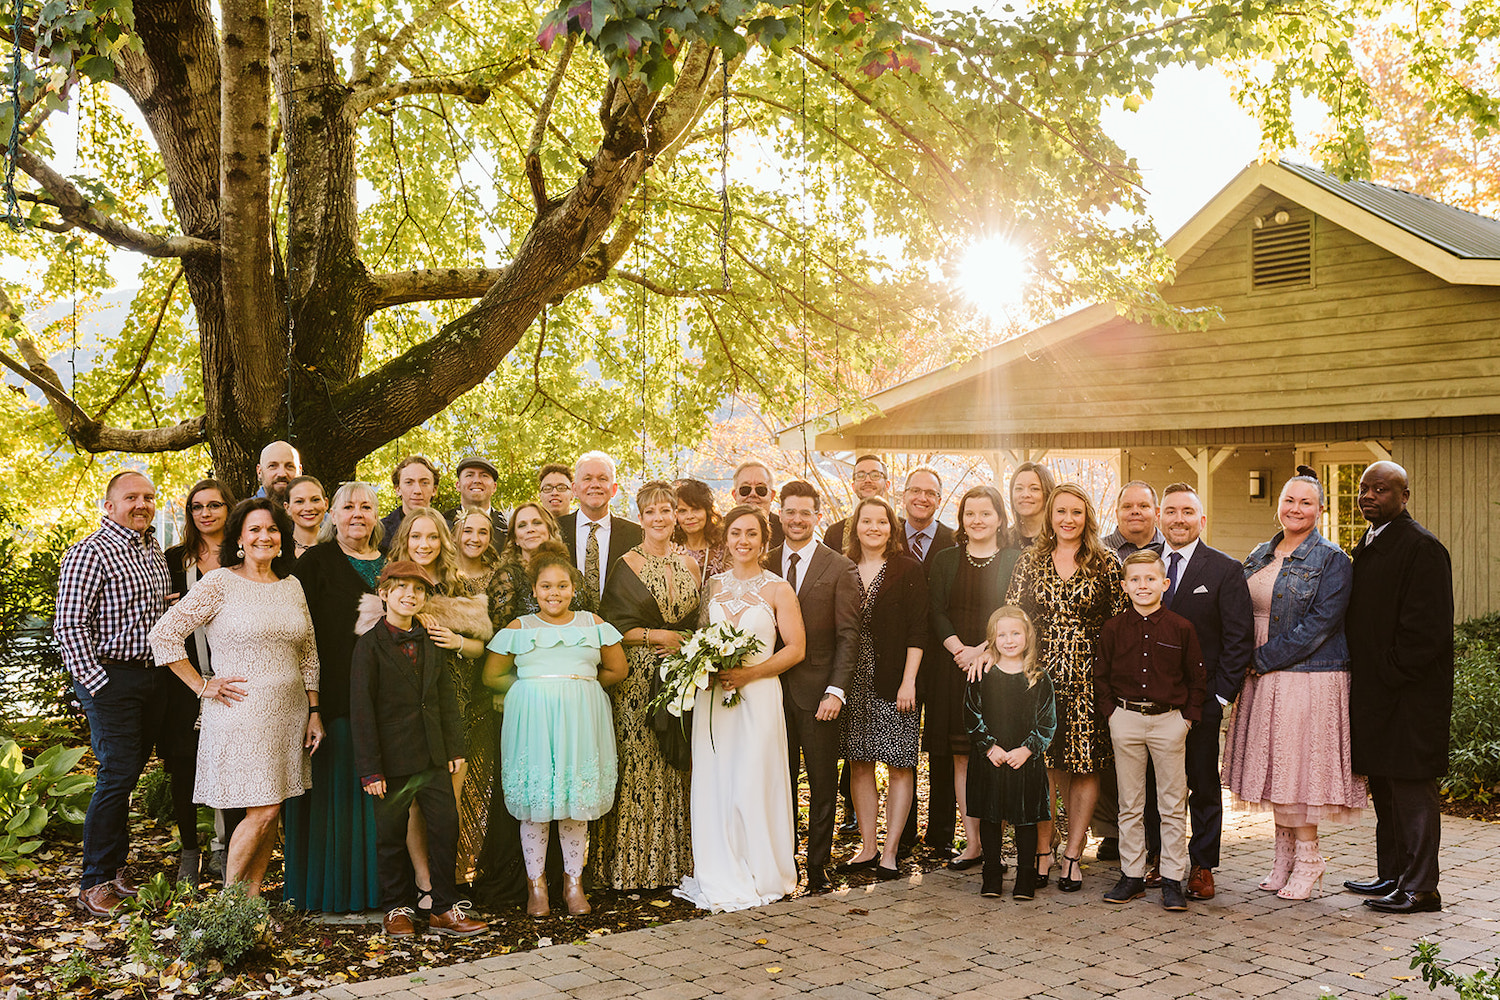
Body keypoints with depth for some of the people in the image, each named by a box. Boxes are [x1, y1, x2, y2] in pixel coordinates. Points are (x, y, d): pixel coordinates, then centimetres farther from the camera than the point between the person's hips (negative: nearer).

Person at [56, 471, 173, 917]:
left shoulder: (155, 551, 13)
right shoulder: (91, 553, -11)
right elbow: (70, 624, -14)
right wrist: (95, 681, -17)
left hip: (154, 676, 7)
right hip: (112, 680, -7)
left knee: (129, 775, 13)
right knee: (116, 776, -8)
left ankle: (116, 866, 24)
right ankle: (95, 883, 2)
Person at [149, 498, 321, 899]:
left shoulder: (292, 586, 12)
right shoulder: (219, 583, -6)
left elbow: (308, 654, 17)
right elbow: (163, 635, -8)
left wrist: (313, 711, 11)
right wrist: (203, 686, -7)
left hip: (289, 712, 6)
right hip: (242, 712, -6)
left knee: (271, 813, 7)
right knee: (263, 810, -8)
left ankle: (252, 899, 18)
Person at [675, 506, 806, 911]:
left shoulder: (778, 589, 0)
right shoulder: (712, 586, 12)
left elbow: (795, 649, -3)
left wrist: (748, 673, -13)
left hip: (758, 696, -3)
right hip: (712, 696, 4)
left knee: (753, 786, -4)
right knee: (713, 785, 3)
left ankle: (759, 877, 8)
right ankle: (720, 876, 12)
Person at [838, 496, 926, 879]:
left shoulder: (908, 569, -1)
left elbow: (917, 631, -5)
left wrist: (909, 681, -12)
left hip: (894, 681, -3)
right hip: (854, 682, 3)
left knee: (900, 764, -1)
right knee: (859, 764, 7)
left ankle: (890, 851, 6)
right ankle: (867, 848, 16)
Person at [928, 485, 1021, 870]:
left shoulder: (1015, 561, 3)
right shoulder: (944, 561, 11)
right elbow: (936, 613, 3)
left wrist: (982, 650, -14)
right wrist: (959, 650, -12)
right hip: (953, 669, 3)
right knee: (962, 757, 3)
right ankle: (972, 842, 9)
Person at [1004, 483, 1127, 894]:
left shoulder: (1106, 563, 3)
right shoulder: (1030, 561, 8)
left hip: (1088, 676, -1)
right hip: (1041, 673, 1)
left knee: (1086, 765, 2)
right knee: (1043, 764, 1)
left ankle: (1073, 855, 12)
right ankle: (1042, 851, 12)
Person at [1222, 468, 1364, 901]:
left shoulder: (1332, 560, -7)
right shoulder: (1259, 556, 12)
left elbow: (1321, 622, -14)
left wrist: (1264, 660, -15)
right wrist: (1246, 664, 2)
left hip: (1308, 677, -6)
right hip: (1264, 680, 6)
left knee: (1300, 764, -4)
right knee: (1274, 766, 9)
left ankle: (1307, 860, 9)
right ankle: (1284, 856, 19)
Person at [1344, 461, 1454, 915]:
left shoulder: (1421, 547, -13)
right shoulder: (1368, 546, 16)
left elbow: (1428, 626, -18)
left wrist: (1389, 673, -15)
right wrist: (1360, 676, 13)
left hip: (1409, 692, -9)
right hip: (1374, 690, 9)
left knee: (1411, 788, -4)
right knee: (1384, 787, 15)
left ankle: (1419, 888, 2)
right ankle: (1392, 875, 25)